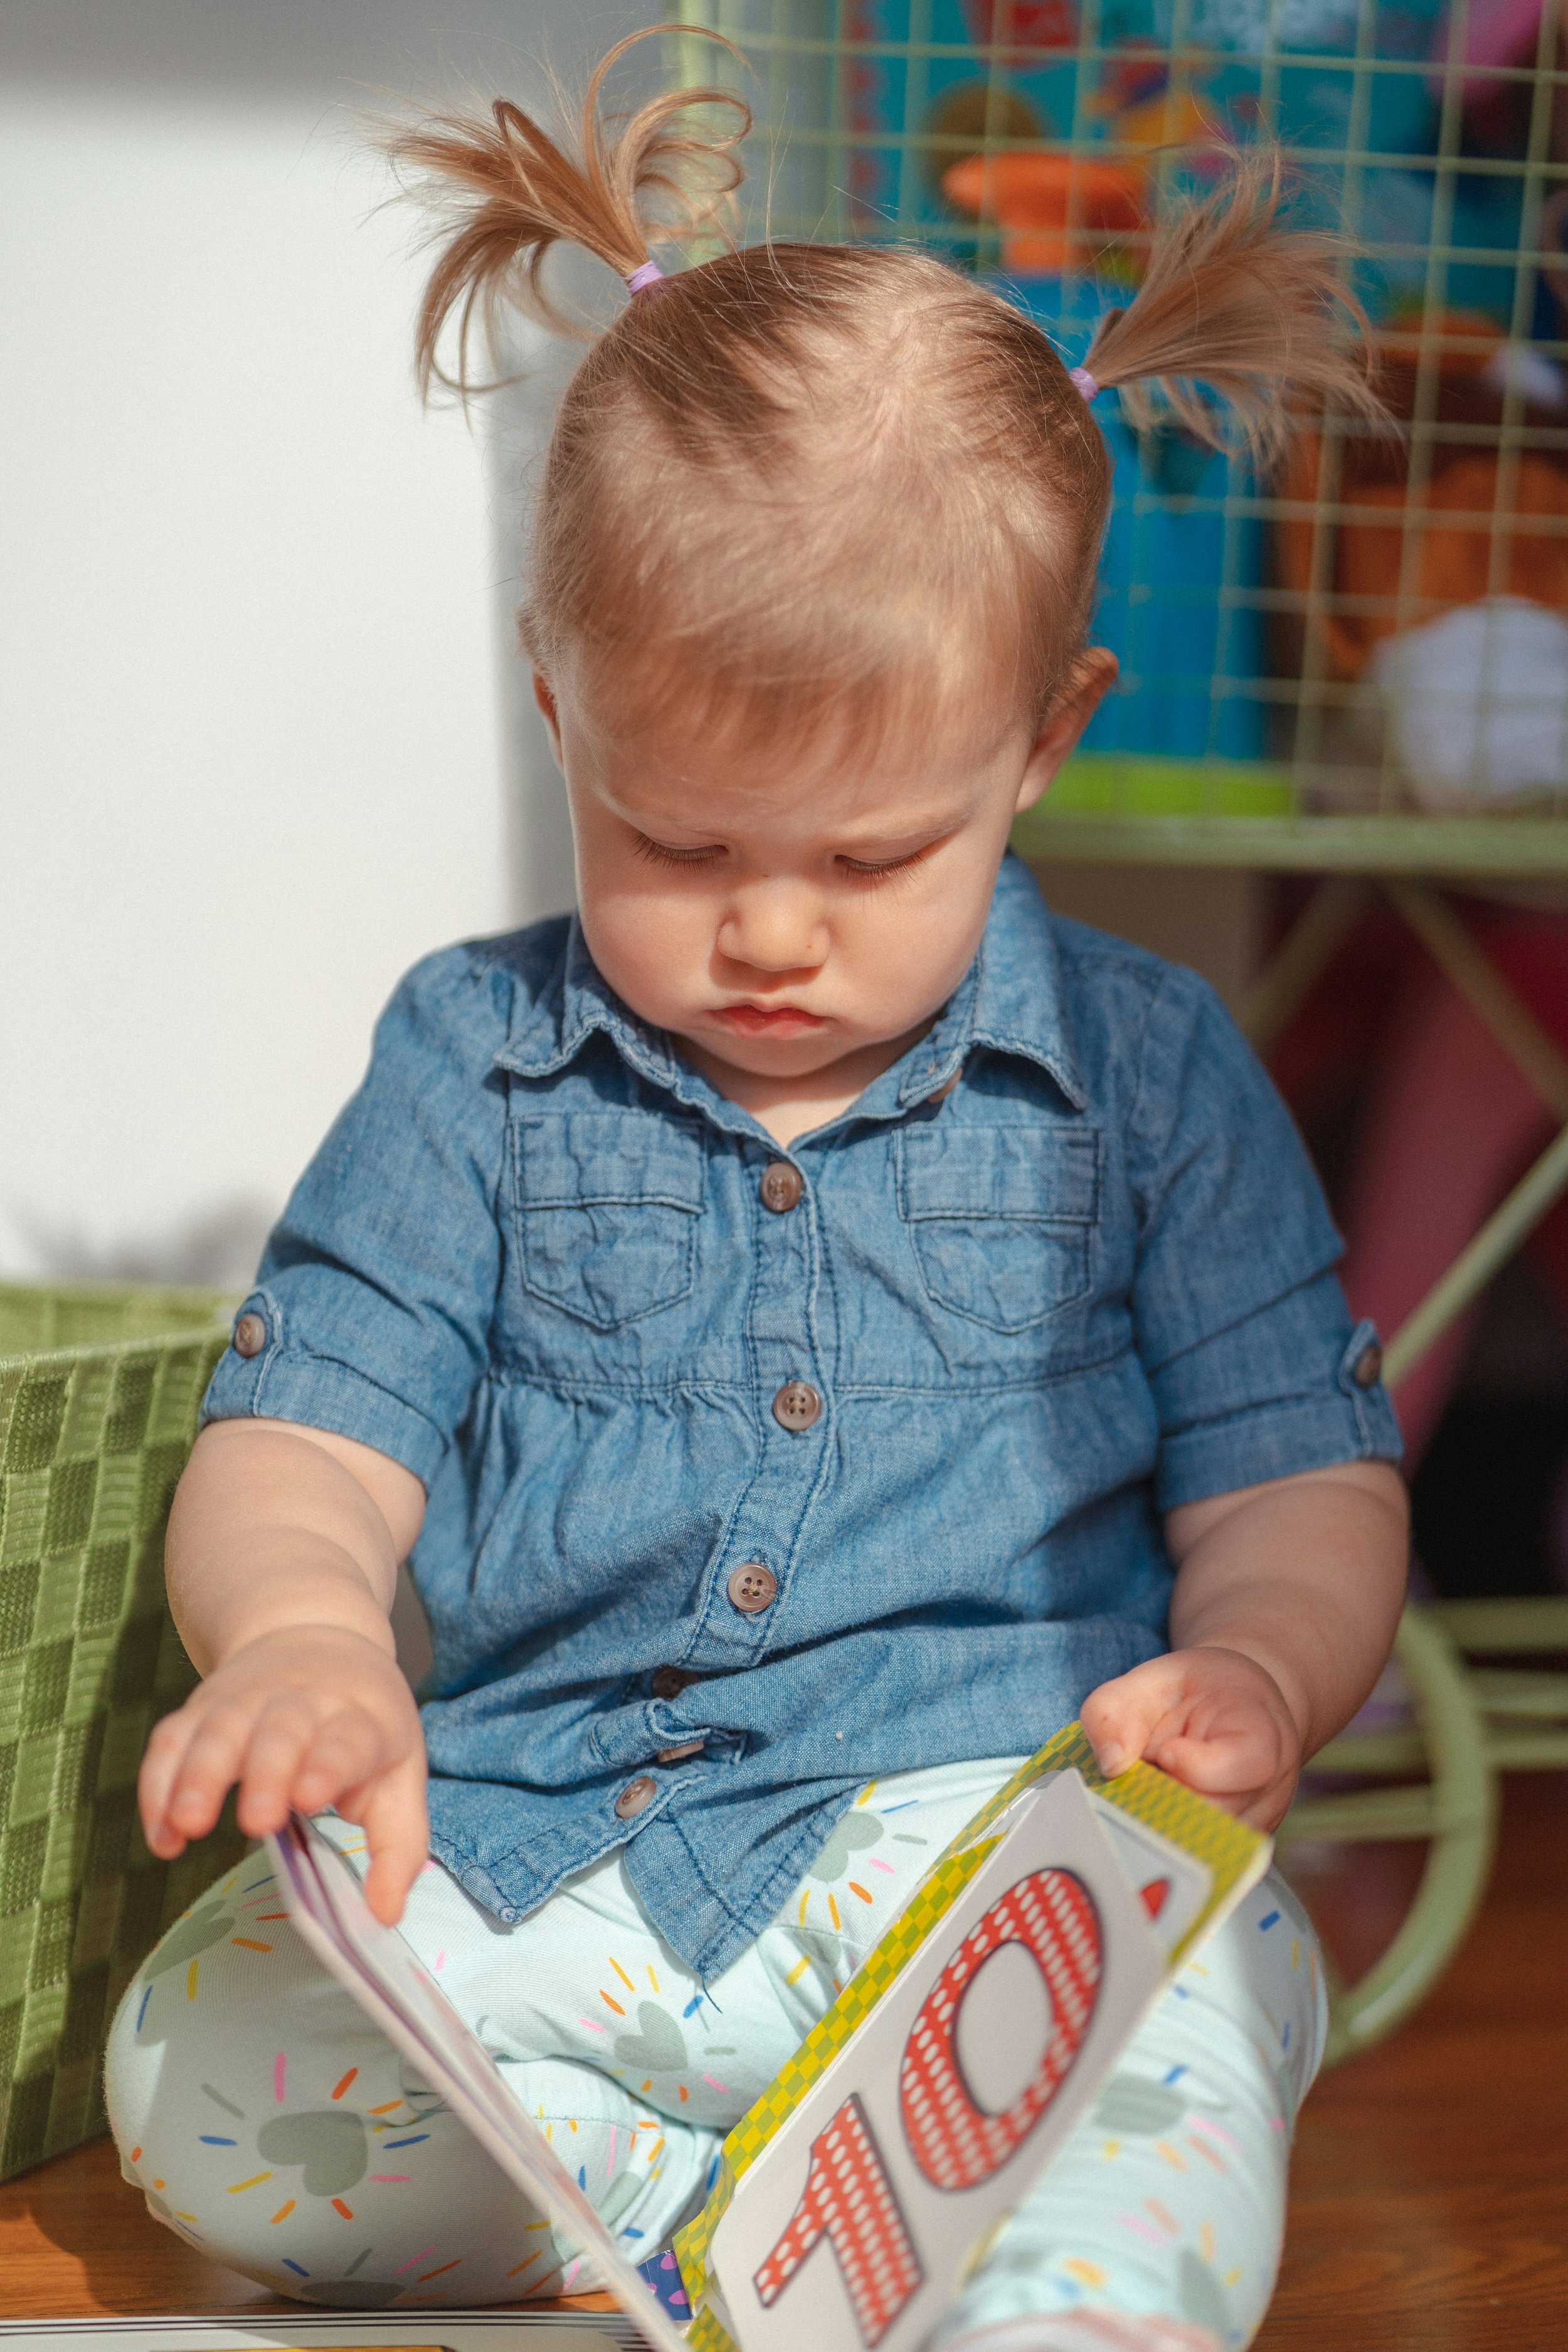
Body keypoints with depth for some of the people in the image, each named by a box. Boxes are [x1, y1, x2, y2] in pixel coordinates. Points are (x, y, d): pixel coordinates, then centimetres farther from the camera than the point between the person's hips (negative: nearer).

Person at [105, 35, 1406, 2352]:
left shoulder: (1150, 1072, 7)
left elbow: (1301, 1478, 9)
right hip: (528, 1849, 3)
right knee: (197, 2068, -24)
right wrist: (297, 1635, -20)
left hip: (994, 1831, -2)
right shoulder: (478, 1062, 8)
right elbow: (299, 1440, 4)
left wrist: (1251, 1670, -16)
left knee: (1180, 2037, -35)